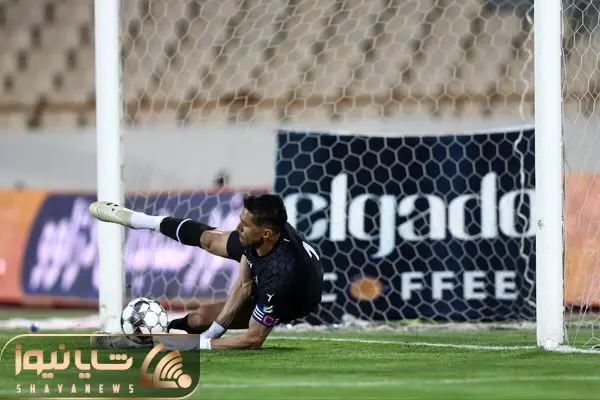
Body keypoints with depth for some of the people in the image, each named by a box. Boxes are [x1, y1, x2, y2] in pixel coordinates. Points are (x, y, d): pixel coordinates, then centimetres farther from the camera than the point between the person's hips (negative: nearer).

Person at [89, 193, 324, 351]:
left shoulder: (279, 275, -49)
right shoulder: (259, 235, -31)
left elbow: (253, 340, -40)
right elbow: (244, 285, -17)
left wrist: (201, 345, -36)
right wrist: (212, 332, -21)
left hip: (293, 303, -6)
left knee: (200, 317, -9)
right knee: (208, 239, 17)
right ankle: (134, 219, 40)